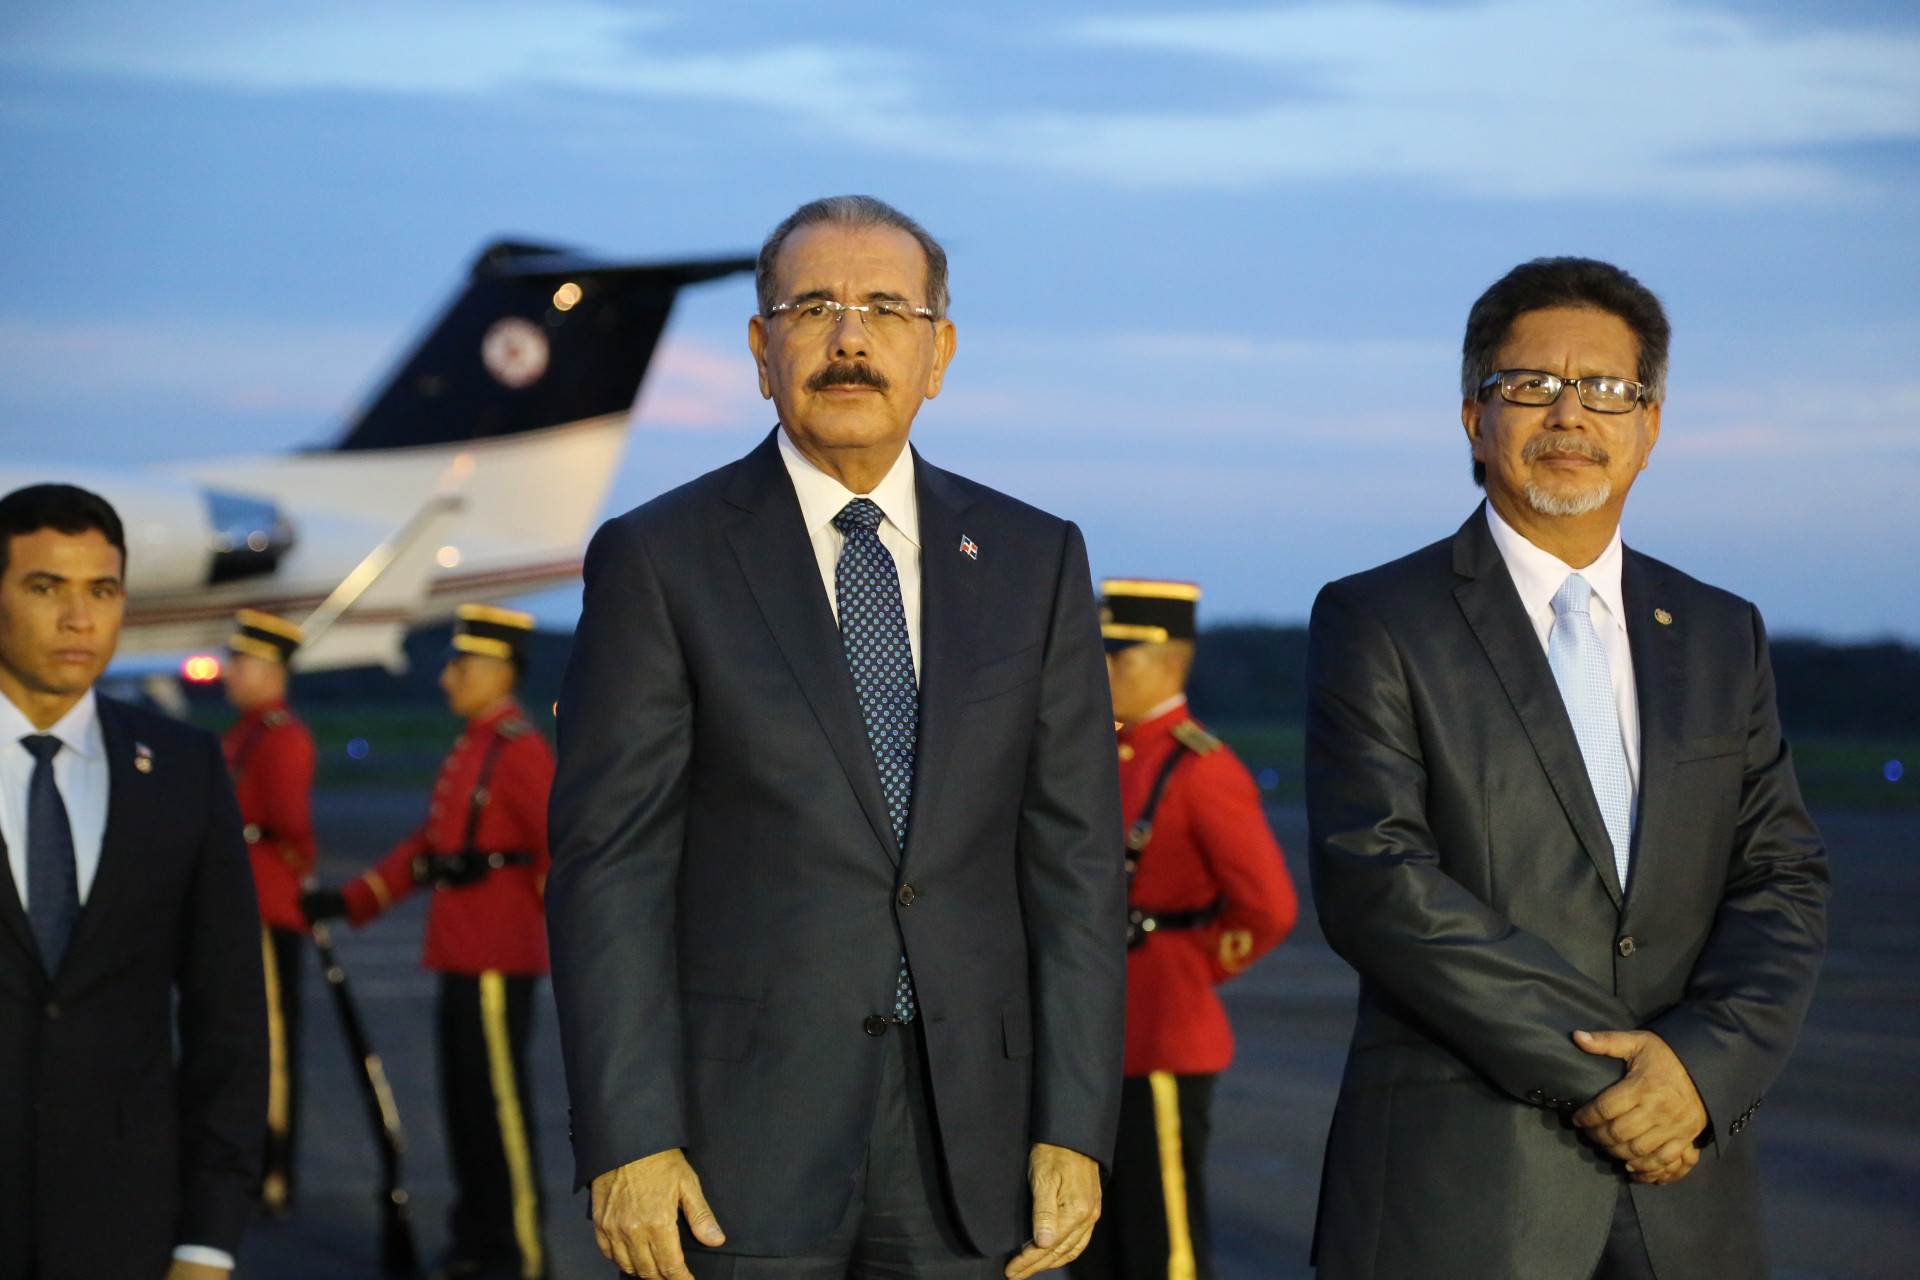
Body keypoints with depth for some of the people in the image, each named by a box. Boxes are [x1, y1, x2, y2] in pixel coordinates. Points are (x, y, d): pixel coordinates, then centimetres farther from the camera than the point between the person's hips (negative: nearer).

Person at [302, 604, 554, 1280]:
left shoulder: (520, 749, -12)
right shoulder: (470, 748, 17)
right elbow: (429, 845, 21)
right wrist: (350, 901, 19)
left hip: (498, 957, -9)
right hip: (461, 949, 9)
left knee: (499, 1102, -6)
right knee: (463, 1099, 12)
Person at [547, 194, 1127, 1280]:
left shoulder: (1033, 559, 9)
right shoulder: (660, 559, 1)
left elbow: (1076, 861, 6)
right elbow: (609, 864, -4)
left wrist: (1074, 1128, -3)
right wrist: (627, 1140, -12)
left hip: (966, 1134, 3)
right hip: (742, 1124, -2)